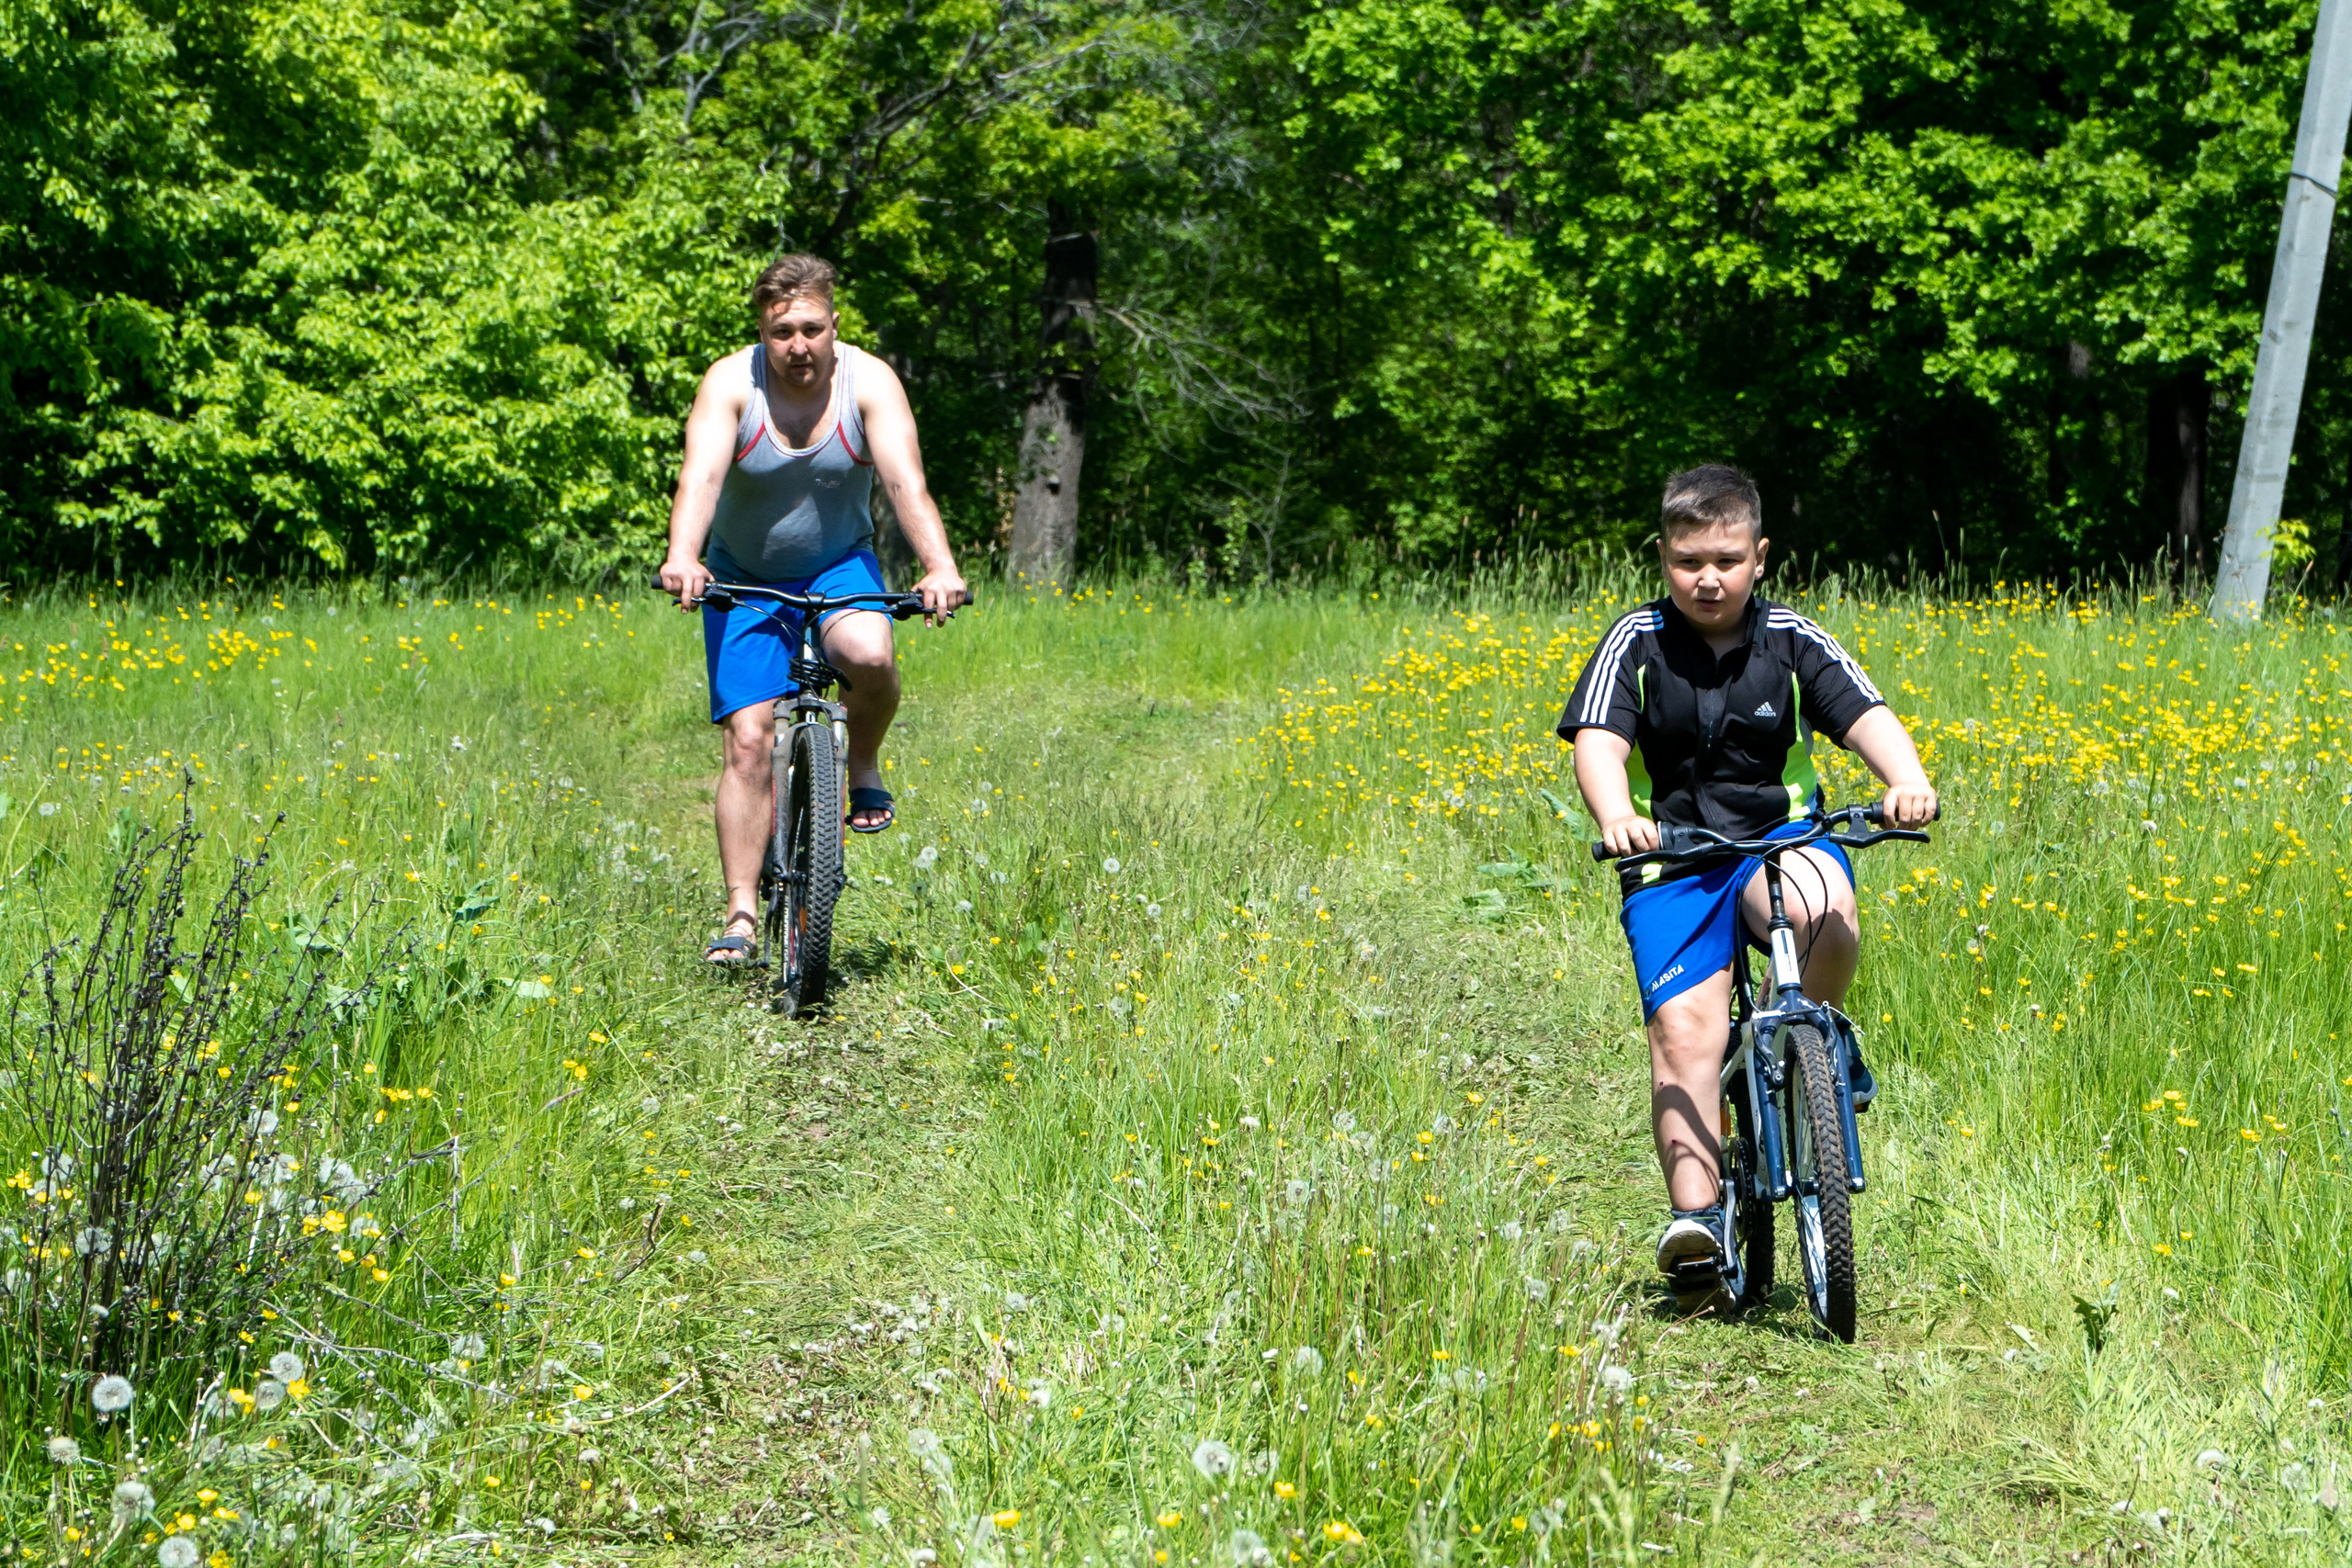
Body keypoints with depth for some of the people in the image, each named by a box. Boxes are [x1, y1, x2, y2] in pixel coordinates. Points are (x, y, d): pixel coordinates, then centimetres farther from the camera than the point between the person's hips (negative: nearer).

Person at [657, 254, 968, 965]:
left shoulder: (869, 381, -16)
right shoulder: (730, 383, -17)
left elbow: (906, 481, -29)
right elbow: (701, 474, -33)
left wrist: (940, 566, -45)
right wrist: (682, 558, -52)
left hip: (839, 565, 0)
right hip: (745, 578, 0)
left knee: (870, 653, -33)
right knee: (749, 741, -10)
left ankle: (865, 764, -2)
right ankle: (742, 913, -4)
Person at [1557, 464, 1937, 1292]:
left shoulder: (1791, 640, 0)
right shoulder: (1636, 643, -3)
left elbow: (1868, 718, -10)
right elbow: (1598, 743, -16)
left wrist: (1909, 781, -33)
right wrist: (1615, 816, -38)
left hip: (1781, 836, 0)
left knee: (1826, 909, -35)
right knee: (1684, 1029, -18)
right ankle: (1695, 1209, -16)